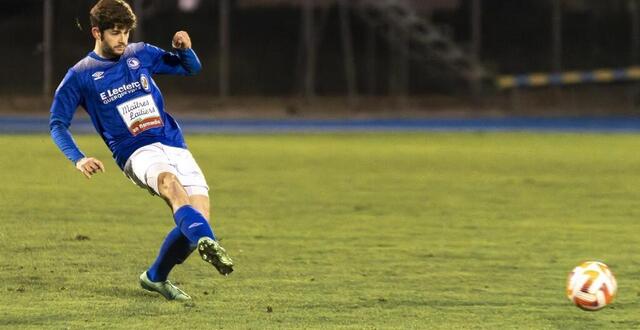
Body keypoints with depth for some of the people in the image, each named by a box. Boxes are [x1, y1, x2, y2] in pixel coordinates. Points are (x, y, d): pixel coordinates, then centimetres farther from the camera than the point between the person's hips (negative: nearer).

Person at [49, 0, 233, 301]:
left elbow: (191, 68, 25)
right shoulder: (80, 76, 5)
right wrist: (78, 159, -11)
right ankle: (206, 242, -64)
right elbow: (58, 123, 6)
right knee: (170, 181, -39)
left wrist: (184, 49, 0)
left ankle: (156, 277, 14)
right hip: (137, 153, -5)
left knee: (197, 217, -12)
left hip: (174, 147, 5)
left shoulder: (141, 54, 14)